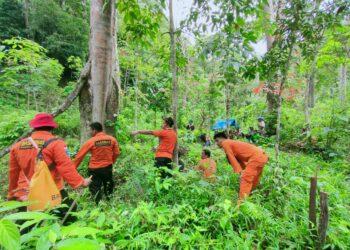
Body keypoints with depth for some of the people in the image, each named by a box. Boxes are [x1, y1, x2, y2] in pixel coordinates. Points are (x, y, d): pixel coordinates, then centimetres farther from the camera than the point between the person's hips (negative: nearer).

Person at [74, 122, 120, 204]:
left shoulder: (90, 141, -12)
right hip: (107, 167, 3)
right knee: (108, 186, 23)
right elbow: (116, 153, 0)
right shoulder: (112, 139, -6)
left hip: (94, 169, -3)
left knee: (95, 188, 11)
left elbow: (80, 156, -7)